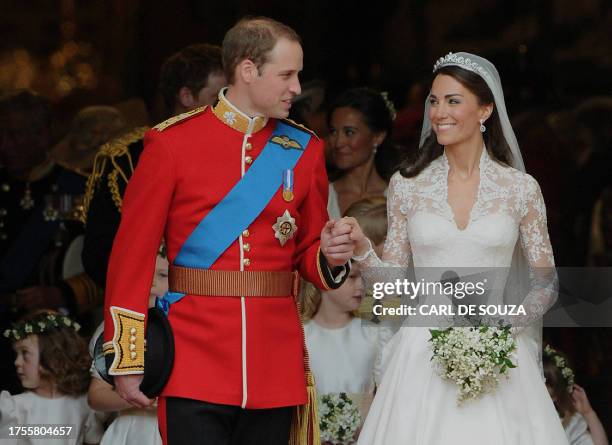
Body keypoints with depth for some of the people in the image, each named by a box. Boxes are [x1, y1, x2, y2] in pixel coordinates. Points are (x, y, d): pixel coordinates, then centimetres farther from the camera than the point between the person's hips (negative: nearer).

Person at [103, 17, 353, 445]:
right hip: (195, 369, -3)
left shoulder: (304, 150, 10)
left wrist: (329, 257, -7)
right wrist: (128, 362, -4)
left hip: (276, 371, 3)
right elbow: (133, 255, -1)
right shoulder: (172, 143, -1)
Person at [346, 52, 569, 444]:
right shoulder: (407, 185, 5)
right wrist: (362, 249, -11)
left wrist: (510, 321, -11)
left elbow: (546, 284, 6)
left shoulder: (521, 188, 2)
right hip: (423, 351, 1)